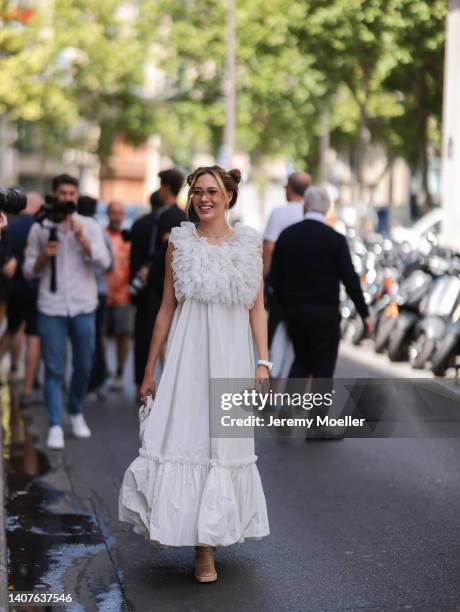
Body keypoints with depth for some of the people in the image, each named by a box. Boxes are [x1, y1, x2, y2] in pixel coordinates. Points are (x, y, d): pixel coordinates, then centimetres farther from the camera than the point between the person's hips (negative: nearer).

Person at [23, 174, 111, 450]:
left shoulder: (90, 226, 5)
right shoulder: (40, 228, 5)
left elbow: (104, 261, -7)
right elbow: (29, 271, 7)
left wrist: (81, 237, -17)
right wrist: (44, 255, -11)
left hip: (84, 307, 1)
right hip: (51, 308, -1)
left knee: (84, 366, 9)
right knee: (54, 368, -2)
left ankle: (77, 413, 30)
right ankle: (55, 425, 0)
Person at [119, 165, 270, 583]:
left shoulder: (249, 244, 4)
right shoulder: (180, 243, 4)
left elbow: (257, 310, 6)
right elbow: (167, 309, 7)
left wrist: (263, 362, -4)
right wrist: (150, 369, 7)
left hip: (231, 357, 1)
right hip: (188, 353, 0)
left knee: (225, 441, 4)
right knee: (181, 436, -7)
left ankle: (207, 548, 15)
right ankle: (193, 534, 8)